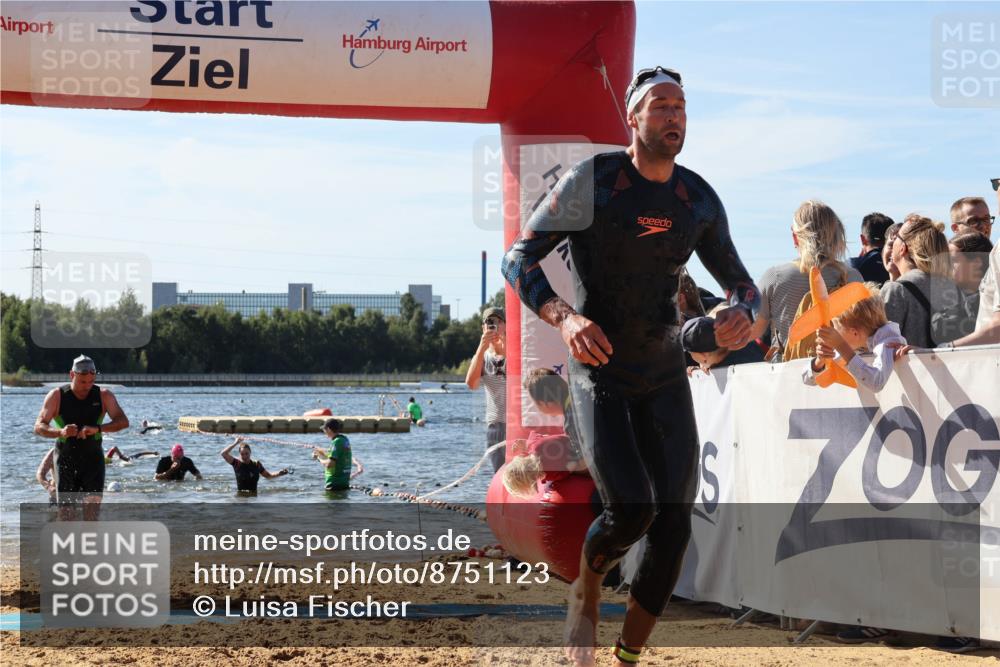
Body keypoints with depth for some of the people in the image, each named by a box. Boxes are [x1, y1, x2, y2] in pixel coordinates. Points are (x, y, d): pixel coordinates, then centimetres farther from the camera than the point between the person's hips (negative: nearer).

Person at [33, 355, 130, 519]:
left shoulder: (104, 396, -3)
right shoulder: (56, 396, -5)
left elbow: (123, 421, -15)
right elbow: (39, 427, -12)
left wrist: (98, 429, -32)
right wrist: (60, 432, -33)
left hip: (93, 458, 0)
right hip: (65, 458, 0)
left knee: (93, 505, -13)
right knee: (66, 513, -3)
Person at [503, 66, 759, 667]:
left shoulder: (700, 199, 3)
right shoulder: (593, 181, -11)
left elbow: (739, 279, 13)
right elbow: (520, 259, -10)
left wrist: (742, 311, -13)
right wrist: (564, 316, -29)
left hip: (666, 375, 5)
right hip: (601, 374, -5)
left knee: (675, 522, -2)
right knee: (630, 511, -18)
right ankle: (586, 593, 16)